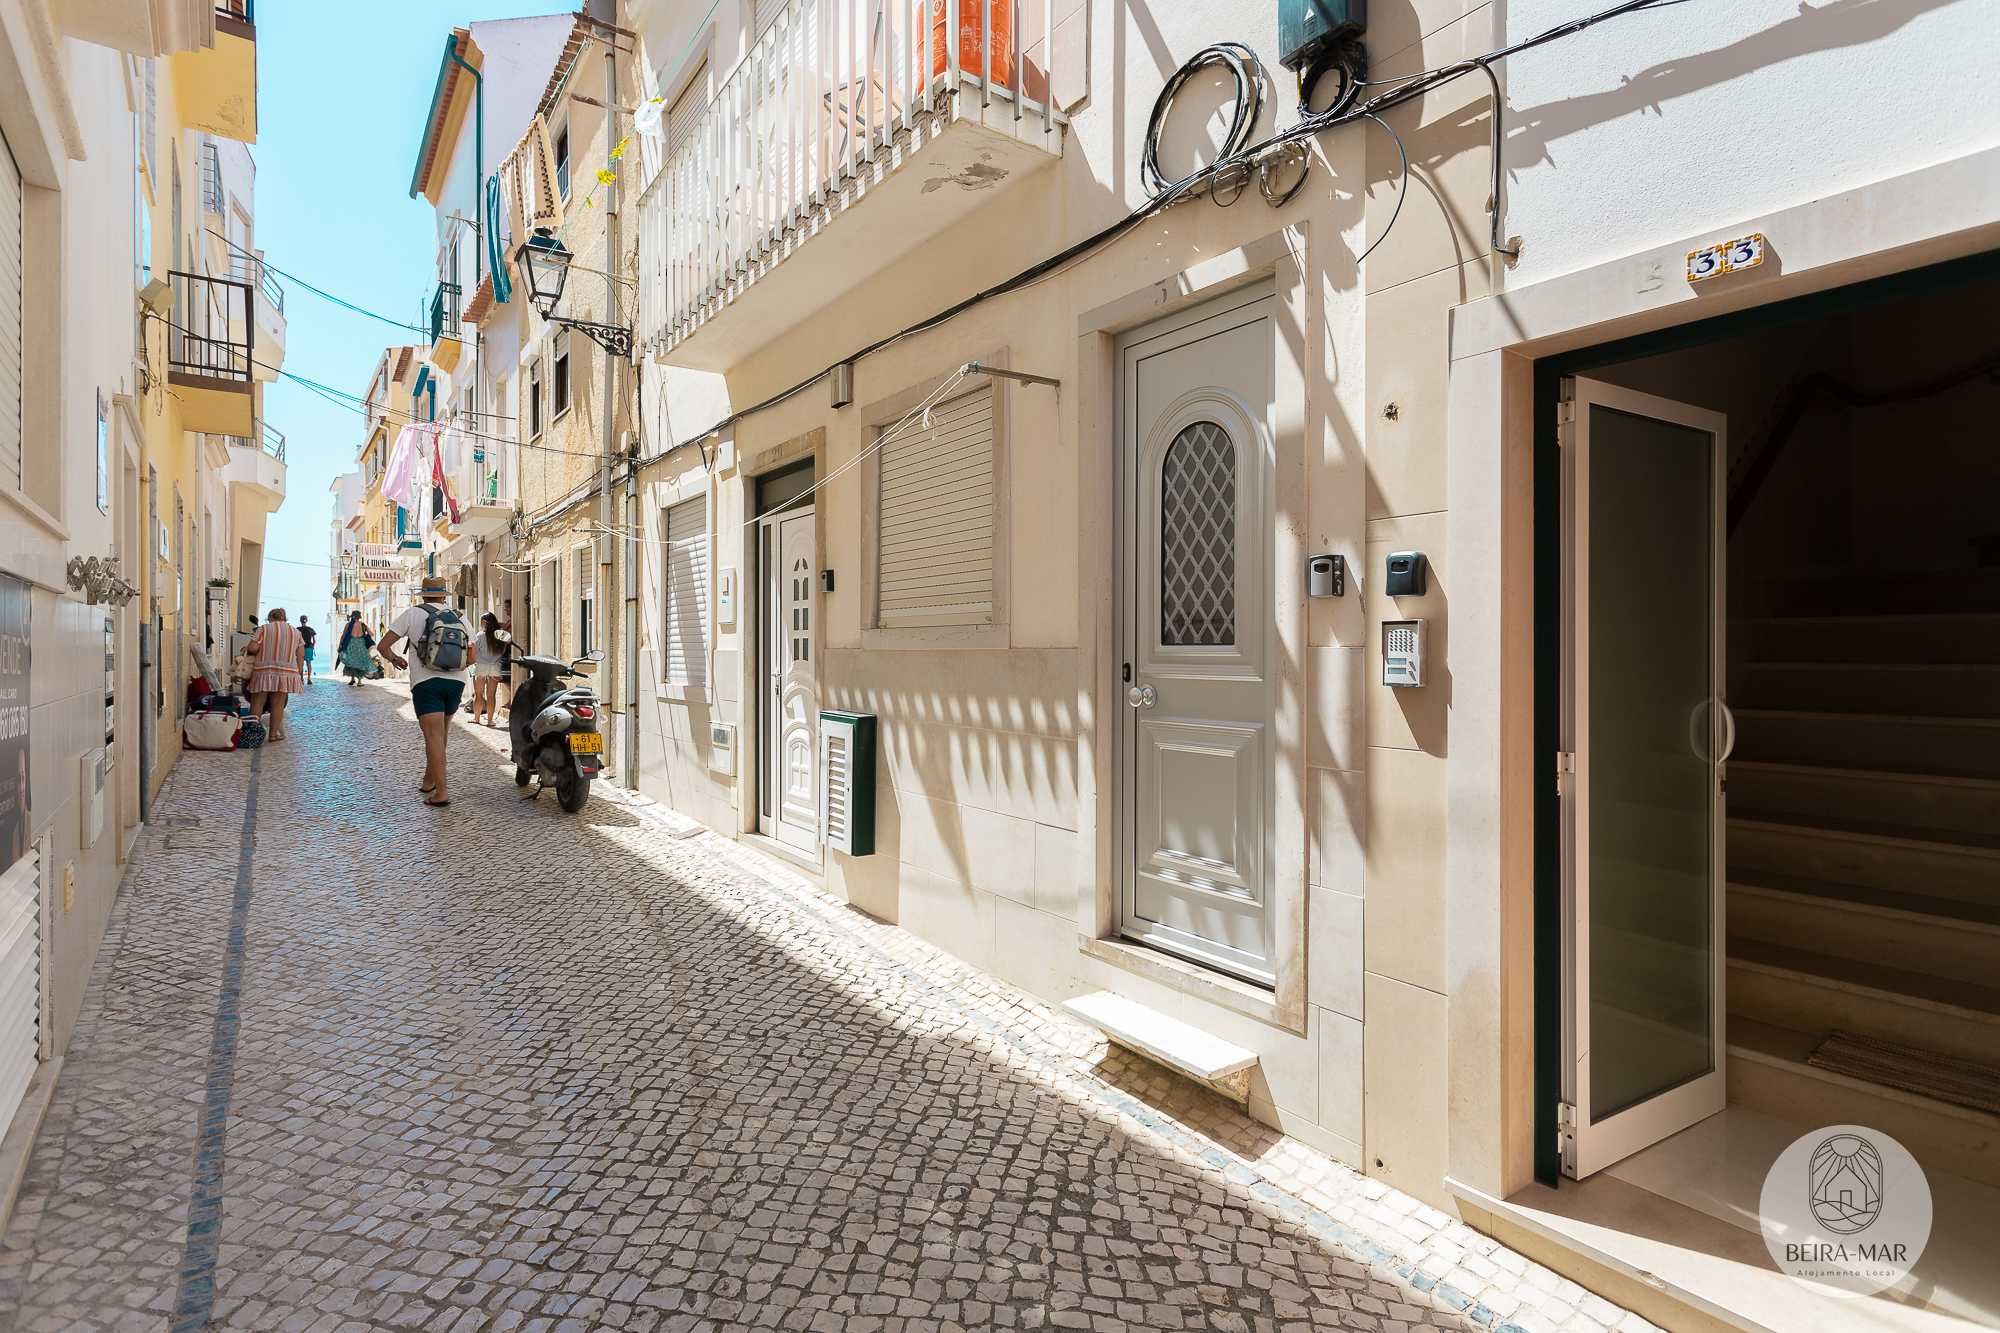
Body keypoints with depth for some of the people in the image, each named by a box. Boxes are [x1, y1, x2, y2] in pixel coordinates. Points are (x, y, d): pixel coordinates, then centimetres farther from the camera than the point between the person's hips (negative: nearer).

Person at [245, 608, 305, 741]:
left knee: (257, 702, 5)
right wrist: (299, 674, 12)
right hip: (286, 672, 2)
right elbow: (300, 656, 9)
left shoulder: (264, 628, 3)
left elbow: (252, 648, -7)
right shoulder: (295, 632, 13)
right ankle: (274, 733, 4)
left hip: (264, 671, -2)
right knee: (278, 703, 3)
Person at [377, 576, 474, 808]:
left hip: (426, 682, -4)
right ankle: (429, 781, 30)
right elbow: (473, 657, 9)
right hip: (456, 682, 4)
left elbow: (384, 645, 1)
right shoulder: (459, 617, 12)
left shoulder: (413, 613, 4)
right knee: (442, 733, 20)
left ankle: (441, 791, -18)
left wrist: (396, 659, 22)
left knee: (433, 735, -9)